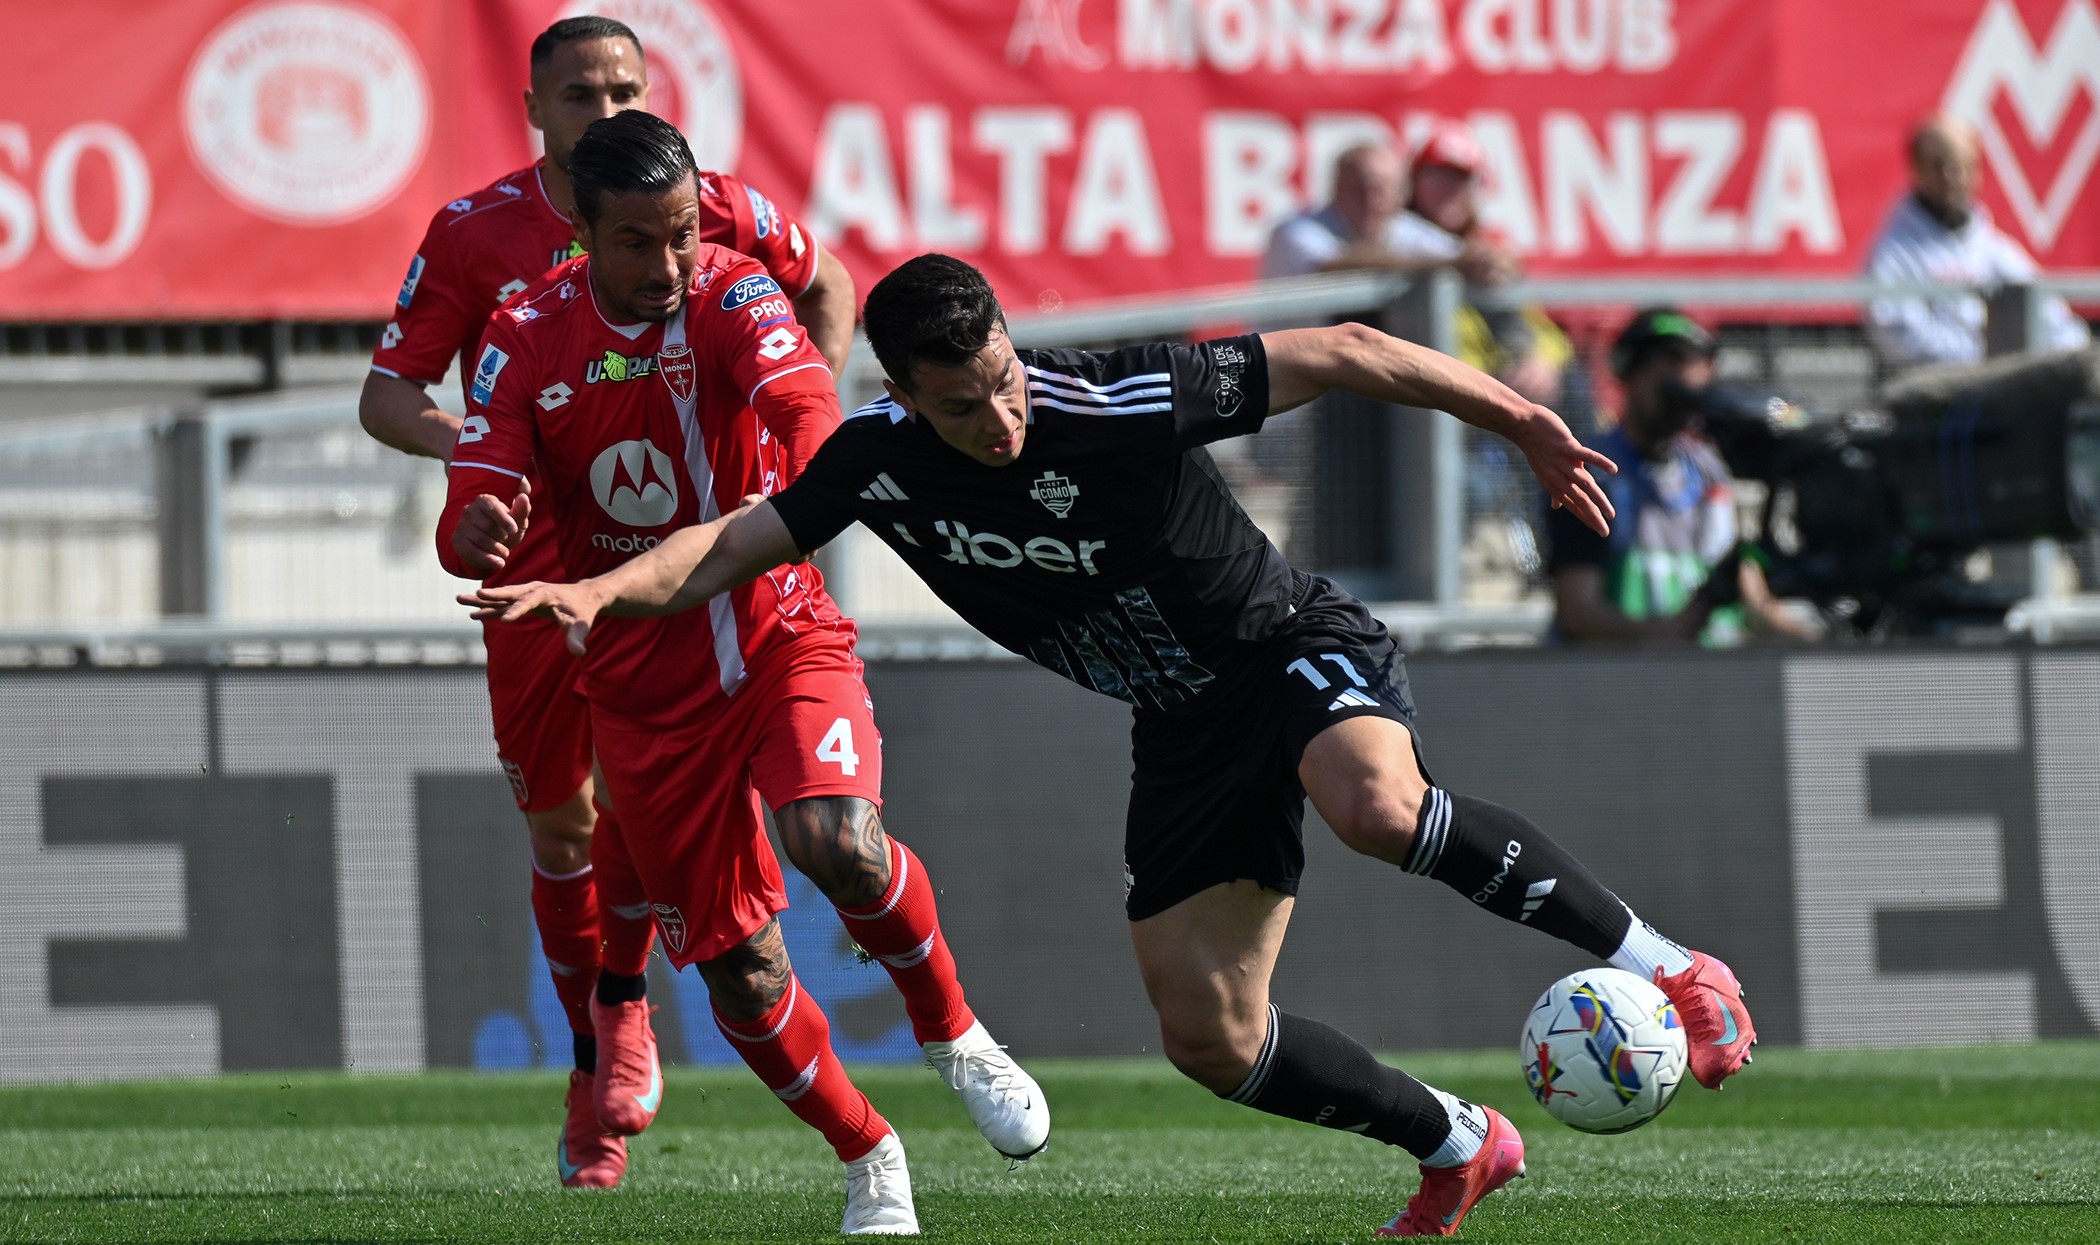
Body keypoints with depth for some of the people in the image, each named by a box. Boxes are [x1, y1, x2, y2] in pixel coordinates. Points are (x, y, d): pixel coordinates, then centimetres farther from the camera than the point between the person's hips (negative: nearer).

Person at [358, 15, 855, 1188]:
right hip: (539, 552, 1)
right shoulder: (477, 233, -6)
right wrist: (466, 444, -26)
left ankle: (624, 1005, -2)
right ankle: (596, 1068, 24)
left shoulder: (712, 208, -5)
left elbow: (829, 287, 14)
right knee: (559, 827, 6)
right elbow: (387, 394, -5)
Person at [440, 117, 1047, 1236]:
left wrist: (810, 472, -54)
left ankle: (954, 1037, -3)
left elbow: (799, 394, -31)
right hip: (643, 690, 2)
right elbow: (475, 515, -9)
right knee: (740, 977, 3)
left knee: (835, 840, -31)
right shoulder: (527, 338, -4)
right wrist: (475, 533, -34)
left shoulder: (730, 295, -11)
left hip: (778, 637, -2)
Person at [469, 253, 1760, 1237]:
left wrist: (1523, 422, -11)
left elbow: (1343, 355, -17)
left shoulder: (1121, 403, -25)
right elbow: (733, 544, -9)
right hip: (1186, 728, 6)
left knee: (1379, 807, -40)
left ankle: (1661, 962, -24)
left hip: (1298, 645, -6)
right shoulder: (882, 463, -12)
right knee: (1207, 1036, -2)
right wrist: (598, 591, -29)